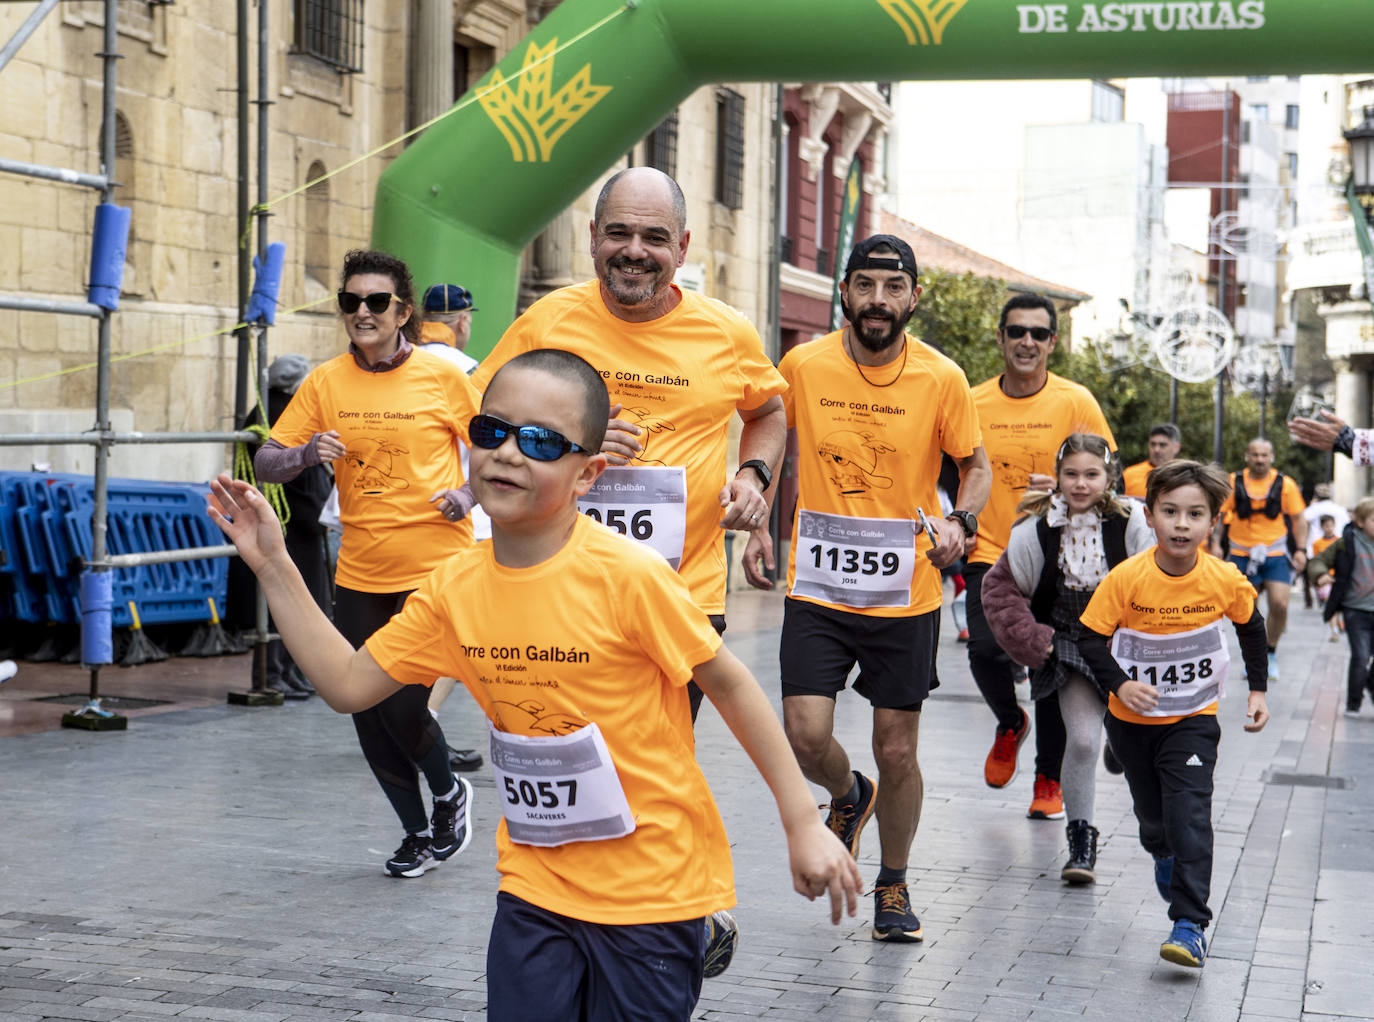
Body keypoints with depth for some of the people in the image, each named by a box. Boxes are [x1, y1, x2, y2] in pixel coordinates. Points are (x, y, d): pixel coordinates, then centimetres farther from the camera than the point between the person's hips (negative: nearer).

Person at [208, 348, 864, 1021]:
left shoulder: (627, 576, -18)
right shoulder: (457, 587, -2)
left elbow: (729, 684, -10)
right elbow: (349, 683, 5)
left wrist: (803, 823, -8)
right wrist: (273, 566, -1)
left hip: (652, 889, -4)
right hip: (536, 885, 5)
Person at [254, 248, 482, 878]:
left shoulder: (442, 377, -4)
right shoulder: (325, 383, 2)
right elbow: (266, 462, 2)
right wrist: (305, 454, -19)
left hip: (435, 570, -4)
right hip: (359, 576, 4)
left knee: (404, 708, -12)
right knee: (368, 716, 7)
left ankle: (449, 792, 21)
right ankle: (418, 833, 29)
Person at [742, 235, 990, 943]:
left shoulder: (942, 379, -6)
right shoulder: (802, 367, -4)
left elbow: (975, 466, 6)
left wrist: (960, 522, -14)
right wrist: (758, 526, 3)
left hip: (906, 593, 0)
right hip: (817, 586, 1)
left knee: (897, 750, 5)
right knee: (804, 736, -10)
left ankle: (894, 886, 29)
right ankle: (849, 796, 27)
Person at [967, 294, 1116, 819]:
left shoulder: (1076, 402, -2)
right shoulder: (972, 404, 2)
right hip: (990, 554, 1)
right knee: (987, 652, -18)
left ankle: (1049, 780, 21)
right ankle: (1010, 723, 17)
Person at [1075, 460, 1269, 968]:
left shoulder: (1225, 580, -16)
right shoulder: (1127, 578, -21)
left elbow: (1250, 625, 5)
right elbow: (1091, 638, -14)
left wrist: (1257, 689, 5)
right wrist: (1119, 684, -28)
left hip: (1193, 719, -1)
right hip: (1133, 717, 1)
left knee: (1190, 816, -14)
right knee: (1151, 811, 19)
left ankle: (1190, 923, -12)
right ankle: (1163, 854, 54)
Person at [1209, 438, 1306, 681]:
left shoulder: (1285, 484, 1)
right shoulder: (1233, 483, 0)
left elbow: (1298, 519, 7)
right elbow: (1220, 514, 7)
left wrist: (1301, 549, -2)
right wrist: (1216, 543, -3)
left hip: (1275, 554, 0)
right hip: (1242, 555, 0)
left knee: (1280, 604, -13)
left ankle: (1270, 653, 8)